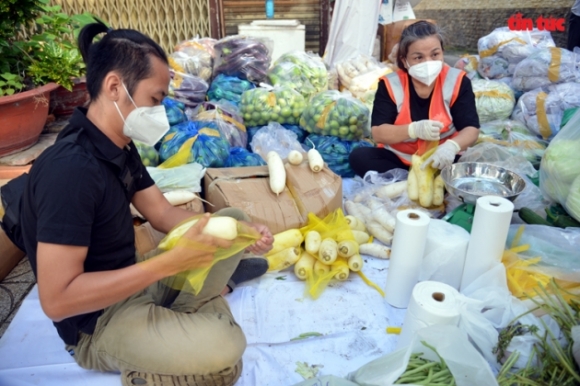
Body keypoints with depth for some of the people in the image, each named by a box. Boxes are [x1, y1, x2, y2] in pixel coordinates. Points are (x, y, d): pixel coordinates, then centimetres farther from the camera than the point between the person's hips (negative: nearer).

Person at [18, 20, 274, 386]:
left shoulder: (120, 147, 1)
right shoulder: (69, 168, -29)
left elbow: (164, 213, 1)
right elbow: (57, 300, -30)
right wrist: (171, 262, -34)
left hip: (135, 276, 8)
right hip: (98, 321, -7)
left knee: (234, 219, 7)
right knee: (222, 350, -30)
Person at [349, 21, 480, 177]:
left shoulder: (457, 82, -10)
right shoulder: (390, 84, -11)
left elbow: (471, 129, -14)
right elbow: (377, 133, -17)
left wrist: (452, 146, -38)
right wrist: (414, 129, -36)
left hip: (440, 160, -1)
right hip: (399, 159, 1)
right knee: (358, 157, -23)